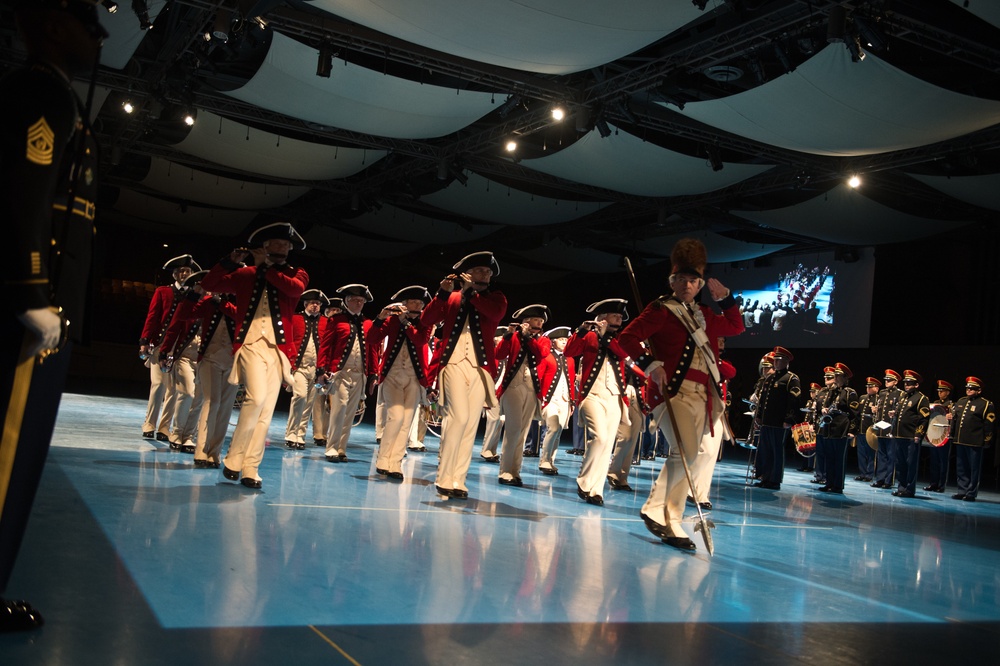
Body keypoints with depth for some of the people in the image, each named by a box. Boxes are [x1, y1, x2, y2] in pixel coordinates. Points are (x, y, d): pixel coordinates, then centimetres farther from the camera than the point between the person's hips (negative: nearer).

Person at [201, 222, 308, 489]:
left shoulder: (297, 275, 12)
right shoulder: (245, 274, 12)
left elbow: (295, 289, -12)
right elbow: (208, 284, 7)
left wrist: (267, 267, -8)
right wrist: (229, 261, -4)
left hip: (278, 348, 2)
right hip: (251, 344, -2)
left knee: (266, 411, 1)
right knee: (256, 397, -22)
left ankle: (250, 469, 8)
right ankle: (233, 460, -8)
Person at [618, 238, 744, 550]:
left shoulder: (703, 314, 21)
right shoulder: (662, 309, -1)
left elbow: (735, 327, 35)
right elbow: (628, 337, -10)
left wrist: (725, 298, 22)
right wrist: (651, 364, -22)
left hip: (701, 395, 8)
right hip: (672, 389, -8)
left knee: (690, 458, 7)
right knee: (686, 453, -22)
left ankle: (670, 522, 16)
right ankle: (655, 510, -5)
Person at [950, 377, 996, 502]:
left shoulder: (986, 405, -4)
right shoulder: (960, 402, 16)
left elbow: (989, 425, -8)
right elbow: (954, 419, 21)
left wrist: (987, 441, -11)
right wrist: (952, 435, 16)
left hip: (975, 443, -6)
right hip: (960, 441, 7)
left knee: (974, 469, 1)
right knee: (961, 469, 11)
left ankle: (971, 494, 6)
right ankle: (962, 491, 19)